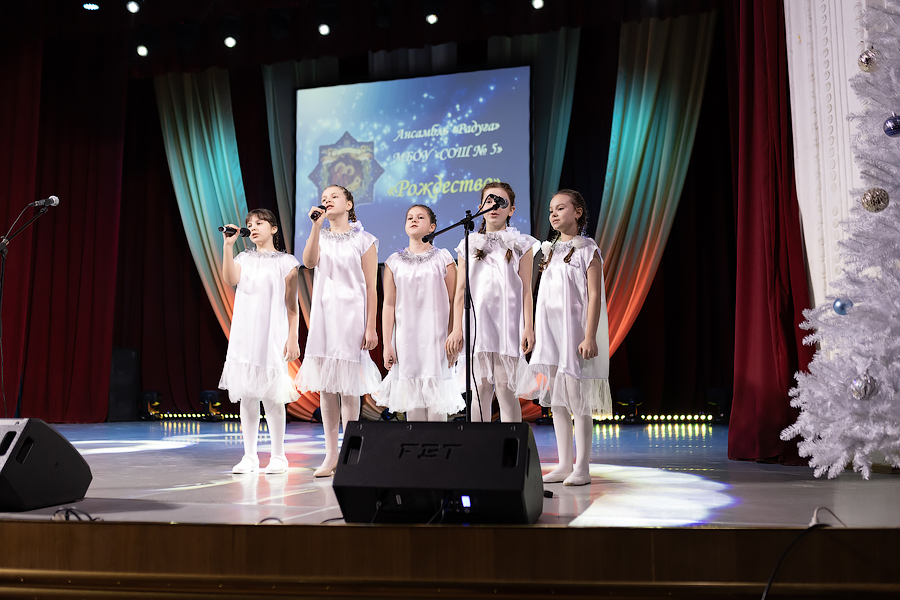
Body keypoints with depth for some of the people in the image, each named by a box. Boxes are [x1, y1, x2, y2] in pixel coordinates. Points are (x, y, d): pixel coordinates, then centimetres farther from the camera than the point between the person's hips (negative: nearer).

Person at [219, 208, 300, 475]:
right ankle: (249, 456, 11)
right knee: (246, 395, 4)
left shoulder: (285, 262, 3)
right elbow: (230, 279, -8)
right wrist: (228, 245, -10)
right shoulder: (244, 259, 14)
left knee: (271, 396, -5)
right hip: (244, 334, 4)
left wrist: (293, 338, -4)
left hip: (271, 335, -4)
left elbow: (292, 306, 1)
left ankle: (278, 456, 6)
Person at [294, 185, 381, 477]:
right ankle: (330, 455, 11)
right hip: (323, 313, 4)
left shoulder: (363, 240, 3)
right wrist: (316, 226, -15)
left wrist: (370, 327, -8)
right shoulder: (320, 237, 14)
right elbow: (309, 261, -9)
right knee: (325, 386, 4)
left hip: (351, 314, -4)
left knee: (347, 386, -6)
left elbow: (370, 287, -2)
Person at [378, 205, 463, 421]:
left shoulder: (443, 259, 3)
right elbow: (389, 305, 7)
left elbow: (454, 302, 1)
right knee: (412, 404, 5)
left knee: (436, 404, -3)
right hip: (406, 338, 2)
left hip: (435, 338, -2)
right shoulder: (395, 262, 8)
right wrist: (387, 344, 2)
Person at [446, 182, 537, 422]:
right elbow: (461, 290, 11)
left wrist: (528, 328, -4)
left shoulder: (520, 245, 9)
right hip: (477, 320, 2)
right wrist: (457, 329, 4)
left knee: (505, 388, -6)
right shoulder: (469, 245, 13)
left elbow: (526, 289, 4)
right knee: (481, 388, 1)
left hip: (508, 320, -2)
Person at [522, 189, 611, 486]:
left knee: (577, 398, -6)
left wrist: (590, 337, -18)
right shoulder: (550, 251, 15)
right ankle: (564, 465, 14)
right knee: (556, 400, 7)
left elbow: (594, 296, -10)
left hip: (575, 329, -7)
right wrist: (536, 333, 13)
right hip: (551, 330, 7)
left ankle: (582, 468, 2)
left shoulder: (587, 250, -4)